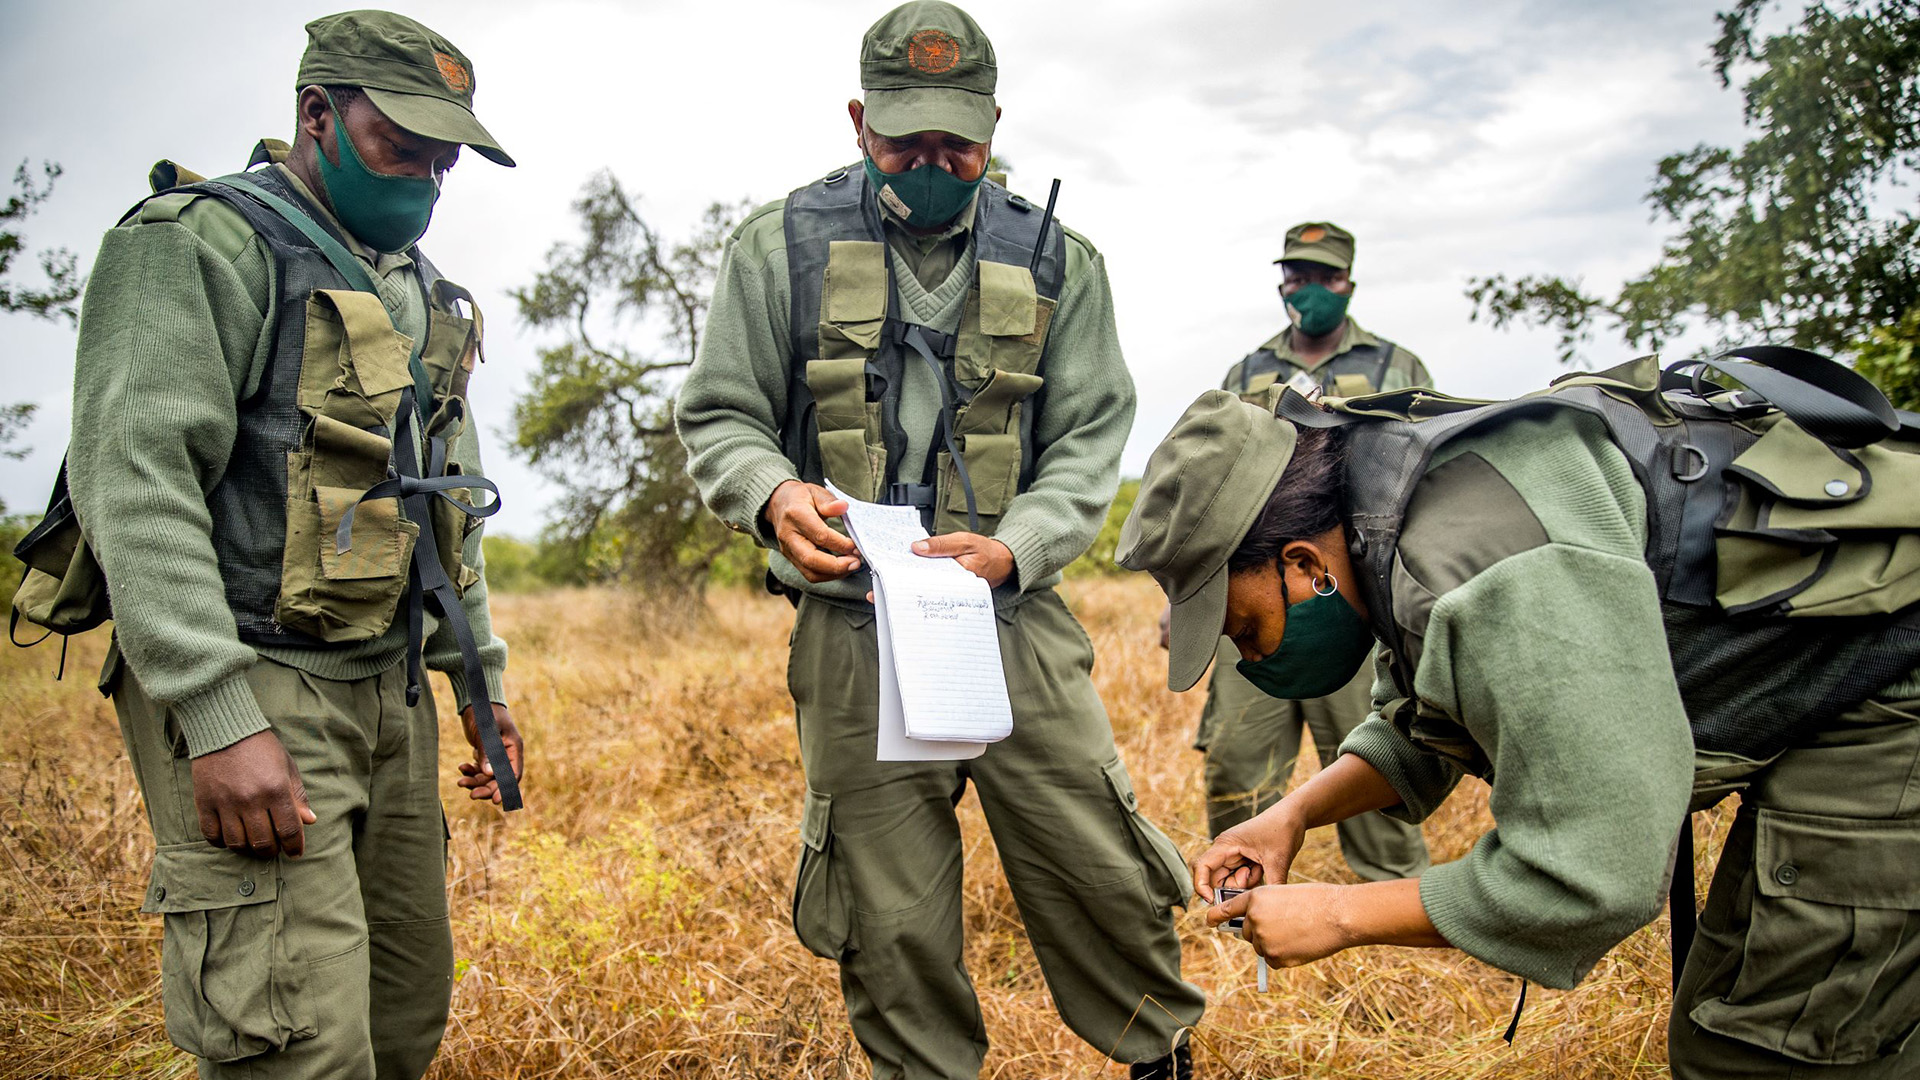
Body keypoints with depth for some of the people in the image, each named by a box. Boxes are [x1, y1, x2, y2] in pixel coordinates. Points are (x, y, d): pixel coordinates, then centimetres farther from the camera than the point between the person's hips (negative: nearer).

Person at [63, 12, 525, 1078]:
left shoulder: (419, 290, 18)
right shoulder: (202, 241, -7)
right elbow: (132, 476, -18)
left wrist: (481, 672, 19)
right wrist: (220, 717, -25)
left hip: (386, 690, 8)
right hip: (252, 688, -8)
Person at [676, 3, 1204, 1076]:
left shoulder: (1056, 262, 6)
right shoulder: (784, 246, 2)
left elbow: (1090, 438, 3)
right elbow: (718, 417, 6)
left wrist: (1013, 548, -16)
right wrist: (774, 494, -17)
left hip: (1018, 619, 1)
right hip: (854, 634, -1)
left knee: (1107, 880, 6)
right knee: (894, 927, 7)